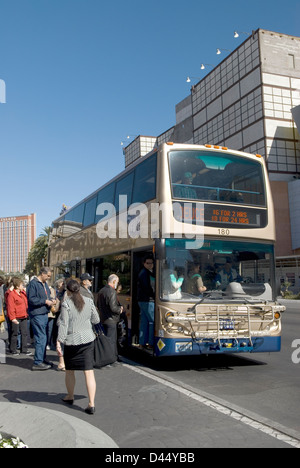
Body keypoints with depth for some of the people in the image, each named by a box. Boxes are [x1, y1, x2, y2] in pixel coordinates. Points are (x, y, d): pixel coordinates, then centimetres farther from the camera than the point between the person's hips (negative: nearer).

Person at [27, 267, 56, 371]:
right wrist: (45, 301, -16)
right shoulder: (33, 283, -12)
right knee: (41, 338, -8)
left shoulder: (44, 284, 17)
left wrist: (51, 301, 6)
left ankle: (42, 360, 24)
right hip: (37, 315, -9)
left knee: (44, 338, 14)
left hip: (44, 314, 9)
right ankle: (37, 363, -2)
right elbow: (31, 299, -18)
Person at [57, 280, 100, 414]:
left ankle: (70, 397, 37)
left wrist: (59, 342, -10)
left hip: (71, 340, -2)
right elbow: (96, 320, 8)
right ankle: (91, 404, -3)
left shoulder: (66, 303, -10)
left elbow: (63, 324, -13)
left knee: (69, 371, 19)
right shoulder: (89, 301, 1)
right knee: (89, 372, 1)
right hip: (87, 339, 3)